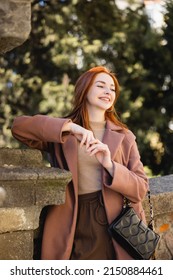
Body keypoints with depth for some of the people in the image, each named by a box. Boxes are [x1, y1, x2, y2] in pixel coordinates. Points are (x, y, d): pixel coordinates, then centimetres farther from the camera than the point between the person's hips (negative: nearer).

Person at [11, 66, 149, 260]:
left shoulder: (124, 137, 14)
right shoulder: (62, 134, 11)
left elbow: (141, 188, 5)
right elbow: (19, 125, -6)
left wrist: (109, 164, -12)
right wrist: (70, 127, -16)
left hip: (114, 223, 1)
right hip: (74, 226, -1)